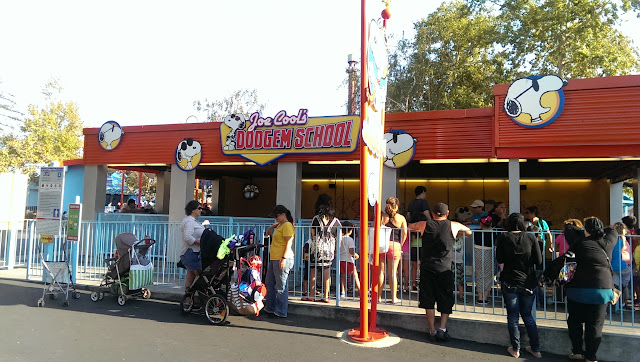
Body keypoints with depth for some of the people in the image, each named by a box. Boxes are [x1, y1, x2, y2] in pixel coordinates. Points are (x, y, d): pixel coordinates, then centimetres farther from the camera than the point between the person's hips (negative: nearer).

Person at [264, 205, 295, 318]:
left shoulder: (287, 225, -11)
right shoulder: (280, 225, 18)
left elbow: (288, 243, -18)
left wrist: (284, 258, -23)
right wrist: (271, 228, 34)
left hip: (282, 259, -11)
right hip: (274, 259, 11)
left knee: (281, 286, -6)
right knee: (270, 283, 16)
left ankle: (281, 312, 1)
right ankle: (270, 308, 27)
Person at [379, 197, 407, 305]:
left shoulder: (381, 216, 4)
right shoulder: (401, 218, 3)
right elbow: (404, 233, -1)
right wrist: (400, 245, 10)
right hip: (395, 245, -1)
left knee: (381, 271, 7)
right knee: (393, 272, 6)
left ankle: (378, 297, 11)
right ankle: (394, 297, 9)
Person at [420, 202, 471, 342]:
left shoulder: (426, 225, 3)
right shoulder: (453, 226, 1)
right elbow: (467, 230, 22)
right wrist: (468, 231, 45)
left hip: (427, 268, 1)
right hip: (444, 269, -1)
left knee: (428, 301, 9)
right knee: (446, 302, 12)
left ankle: (432, 331, 12)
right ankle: (442, 329, 4)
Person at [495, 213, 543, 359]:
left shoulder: (503, 238, -8)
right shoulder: (531, 237, -5)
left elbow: (499, 259, -4)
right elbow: (539, 261, -4)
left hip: (509, 283, -2)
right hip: (528, 282, 2)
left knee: (513, 316, 9)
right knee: (528, 315, 17)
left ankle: (515, 349, 16)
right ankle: (536, 349, 21)